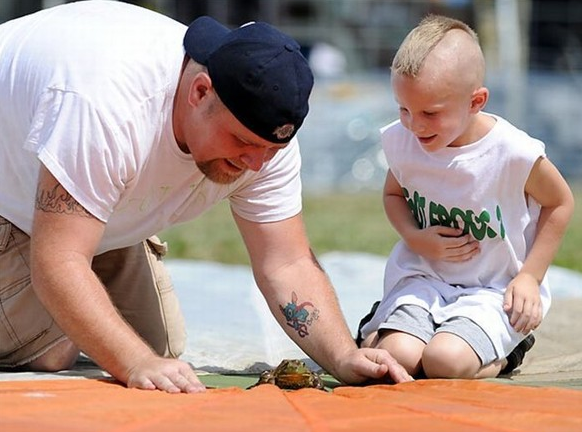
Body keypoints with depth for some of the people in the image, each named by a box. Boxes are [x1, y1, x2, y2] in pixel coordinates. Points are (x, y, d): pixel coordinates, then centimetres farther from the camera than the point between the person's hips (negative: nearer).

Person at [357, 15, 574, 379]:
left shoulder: (514, 154, -19)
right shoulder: (400, 141, -7)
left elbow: (560, 203, -1)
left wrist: (530, 277, -5)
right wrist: (415, 237, -7)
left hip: (494, 289, -2)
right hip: (423, 278, 3)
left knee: (444, 362, -28)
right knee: (398, 359, -26)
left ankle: (505, 352, 5)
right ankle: (374, 333, 12)